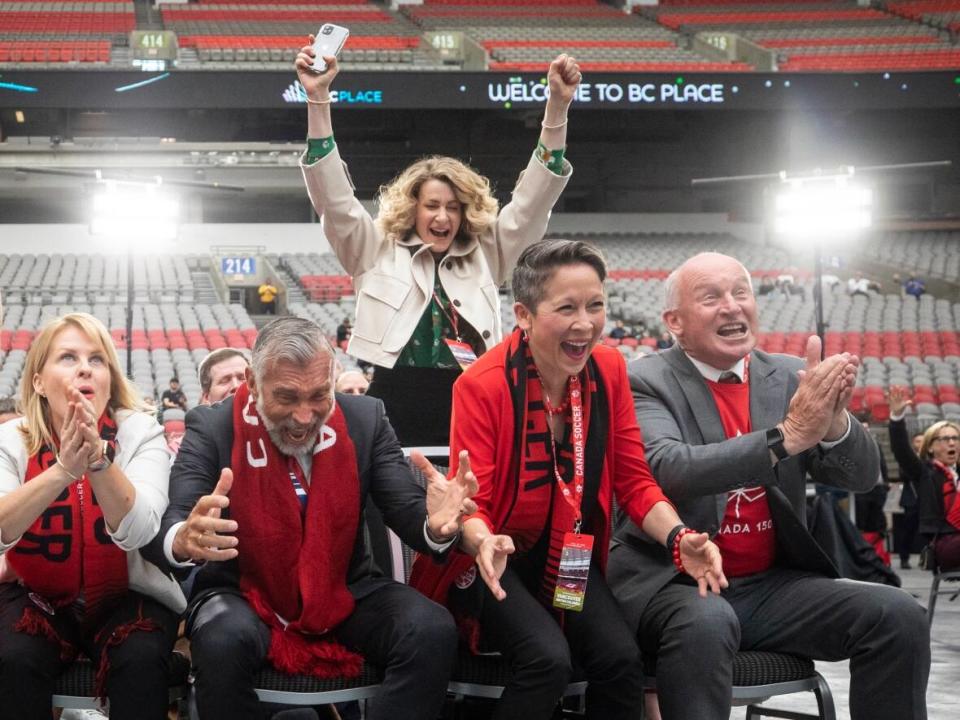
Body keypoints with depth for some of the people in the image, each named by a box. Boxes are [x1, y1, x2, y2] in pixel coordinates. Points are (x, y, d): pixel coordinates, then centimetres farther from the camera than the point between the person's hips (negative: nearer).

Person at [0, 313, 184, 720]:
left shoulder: (140, 433, -8)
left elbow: (138, 532, -25)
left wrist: (99, 458, -41)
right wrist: (62, 470, -39)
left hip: (127, 596, -1)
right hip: (37, 597, 1)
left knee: (141, 659, -31)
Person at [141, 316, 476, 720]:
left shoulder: (365, 419, -6)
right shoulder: (214, 428, -13)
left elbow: (410, 516, -9)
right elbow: (159, 531, -21)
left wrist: (435, 524, -35)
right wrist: (185, 540, -47)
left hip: (347, 596, 2)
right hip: (245, 597, -2)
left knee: (432, 633, -25)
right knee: (221, 642, -36)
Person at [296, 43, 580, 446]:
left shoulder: (485, 257, 14)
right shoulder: (378, 254, 9)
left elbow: (532, 200, 9)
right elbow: (333, 196, 0)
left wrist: (557, 106, -2)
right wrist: (318, 99, -10)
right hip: (395, 413, -2)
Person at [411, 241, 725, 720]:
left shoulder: (609, 369, -4)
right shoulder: (483, 386, -18)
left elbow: (634, 480, 0)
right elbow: (471, 501, -18)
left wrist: (678, 539, -19)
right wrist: (485, 543, -41)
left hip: (570, 558, 4)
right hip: (498, 560, -4)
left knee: (622, 661, -20)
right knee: (548, 659, -28)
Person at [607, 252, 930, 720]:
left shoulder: (790, 378, 8)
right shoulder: (646, 383, -6)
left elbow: (860, 476, 1)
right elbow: (667, 470, -24)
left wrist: (832, 417, -23)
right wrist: (787, 435, -33)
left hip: (771, 584, 5)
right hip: (675, 581, -5)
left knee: (898, 616, -15)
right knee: (706, 623, -37)